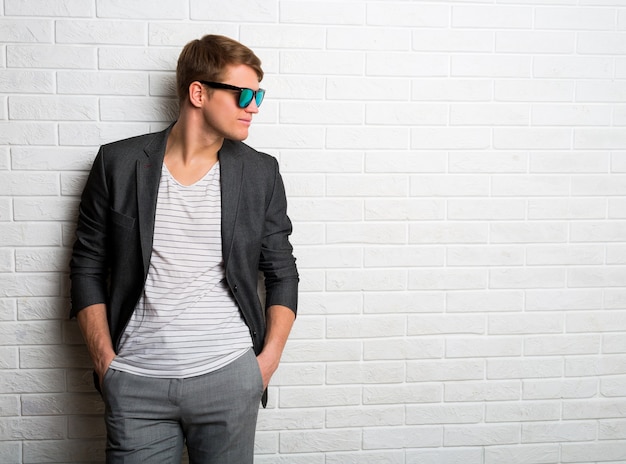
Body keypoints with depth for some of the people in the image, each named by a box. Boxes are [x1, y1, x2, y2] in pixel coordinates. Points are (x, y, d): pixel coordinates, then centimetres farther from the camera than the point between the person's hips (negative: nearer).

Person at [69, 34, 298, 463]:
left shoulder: (261, 173, 2)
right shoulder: (118, 164, 0)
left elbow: (282, 273, 6)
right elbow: (88, 267, 4)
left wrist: (268, 360, -2)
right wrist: (105, 361, -2)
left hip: (230, 379, 1)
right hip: (135, 384, 0)